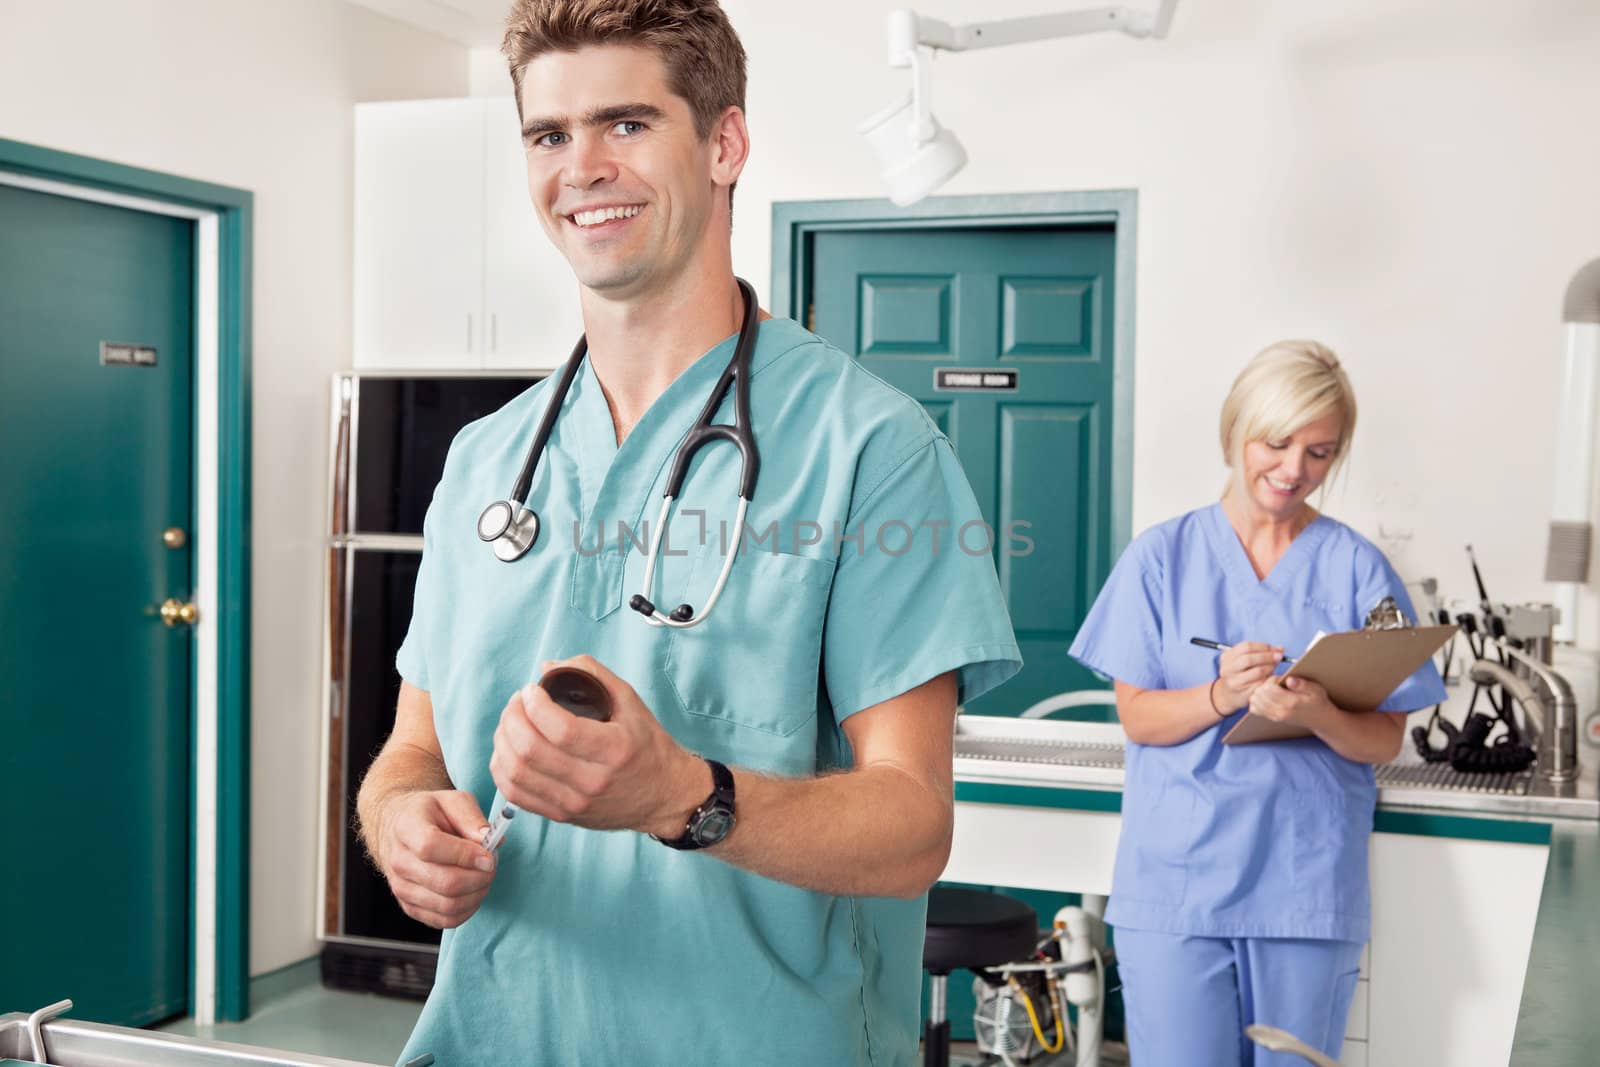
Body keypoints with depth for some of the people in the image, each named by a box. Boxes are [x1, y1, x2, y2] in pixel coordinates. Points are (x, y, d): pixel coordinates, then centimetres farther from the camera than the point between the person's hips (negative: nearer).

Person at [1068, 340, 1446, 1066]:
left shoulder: (1357, 569, 2)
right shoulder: (1164, 555, 1)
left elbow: (1385, 740, 1)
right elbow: (1137, 717, -1)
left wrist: (1317, 715, -21)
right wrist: (1222, 696, -21)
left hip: (1308, 887, 1)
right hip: (1176, 880, -1)